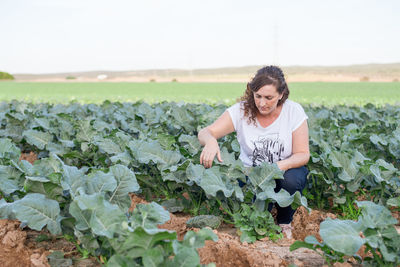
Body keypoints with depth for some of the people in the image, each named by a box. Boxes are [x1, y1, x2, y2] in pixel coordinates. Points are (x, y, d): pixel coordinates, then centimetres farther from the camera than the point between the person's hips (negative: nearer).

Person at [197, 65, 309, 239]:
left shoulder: (294, 112, -13)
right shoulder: (241, 111, -13)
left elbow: (303, 154, -12)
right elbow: (205, 132, -18)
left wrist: (280, 165, -34)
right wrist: (210, 141, -44)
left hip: (286, 170, 1)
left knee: (291, 179, -34)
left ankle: (285, 223, -2)